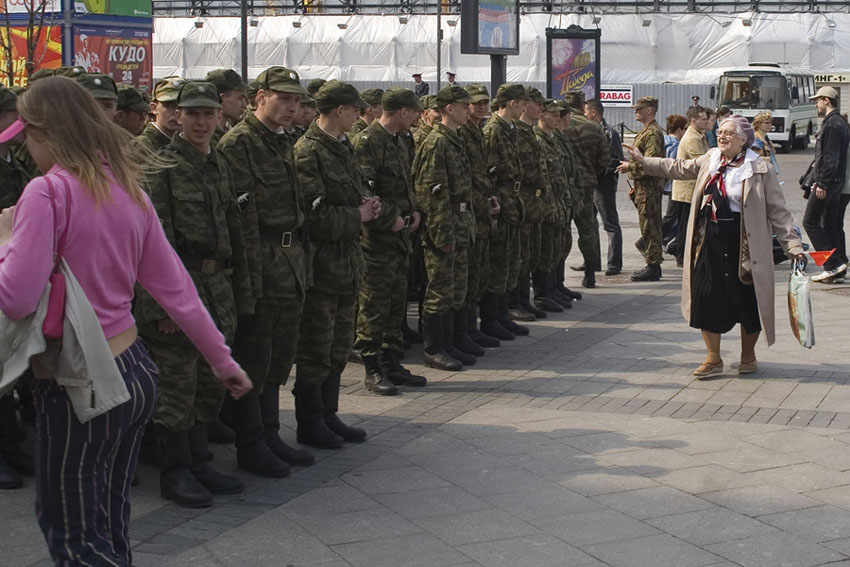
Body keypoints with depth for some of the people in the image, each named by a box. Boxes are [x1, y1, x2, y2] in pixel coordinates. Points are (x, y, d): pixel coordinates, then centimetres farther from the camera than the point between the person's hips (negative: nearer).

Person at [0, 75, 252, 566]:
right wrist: (222, 359, 15)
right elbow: (175, 286, 8)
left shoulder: (47, 191, -16)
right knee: (111, 524, 20)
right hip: (136, 372, 8)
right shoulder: (127, 186, 6)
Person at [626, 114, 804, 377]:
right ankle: (713, 359, 16)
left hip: (743, 244, -5)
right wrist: (643, 161, 24)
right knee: (706, 296, 3)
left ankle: (748, 355, 28)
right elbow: (679, 168, 23)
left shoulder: (760, 170, -8)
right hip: (710, 241, 5)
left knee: (747, 301, 5)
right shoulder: (710, 160, 8)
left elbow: (778, 212, -7)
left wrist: (793, 245, -10)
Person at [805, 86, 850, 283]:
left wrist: (822, 183, -22)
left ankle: (834, 263, -9)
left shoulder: (832, 124, -16)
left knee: (810, 221, -7)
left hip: (828, 182, -10)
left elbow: (830, 157, -22)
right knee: (830, 223, 12)